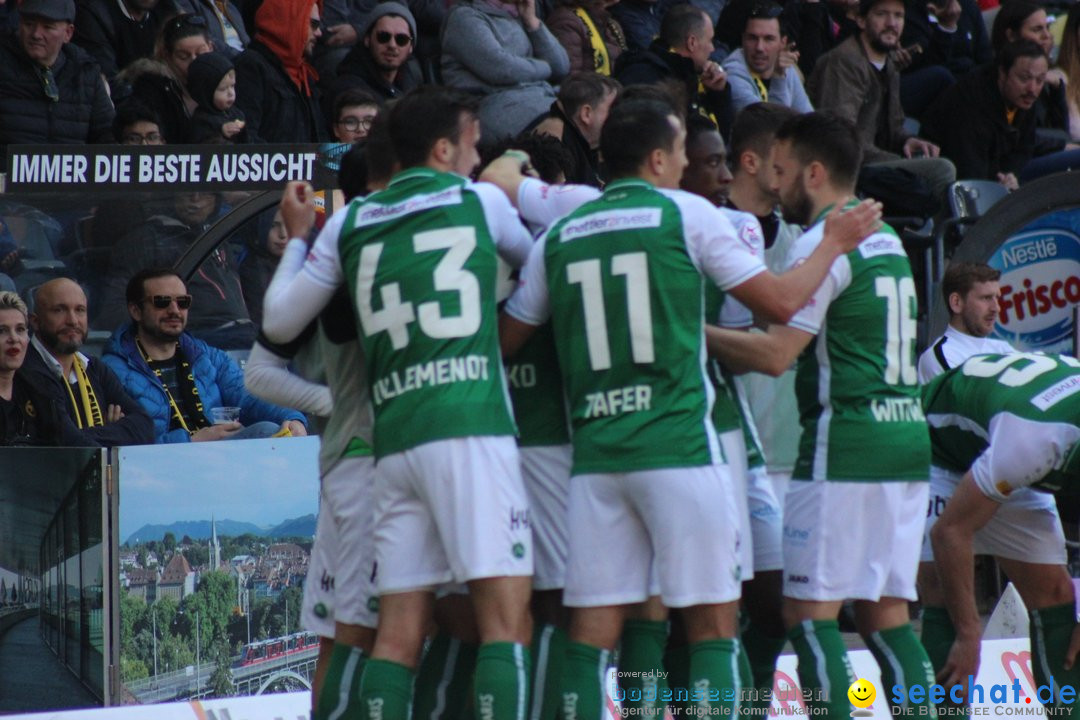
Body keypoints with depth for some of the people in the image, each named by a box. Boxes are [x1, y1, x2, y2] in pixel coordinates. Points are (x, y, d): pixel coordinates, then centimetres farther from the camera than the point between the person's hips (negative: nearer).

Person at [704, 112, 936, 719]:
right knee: (886, 611, 10)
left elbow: (775, 354, -15)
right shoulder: (886, 239, 18)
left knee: (811, 611, -6)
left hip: (846, 443, -9)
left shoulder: (824, 244, -10)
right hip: (907, 441, 9)